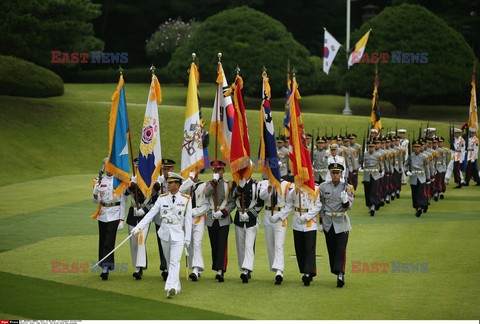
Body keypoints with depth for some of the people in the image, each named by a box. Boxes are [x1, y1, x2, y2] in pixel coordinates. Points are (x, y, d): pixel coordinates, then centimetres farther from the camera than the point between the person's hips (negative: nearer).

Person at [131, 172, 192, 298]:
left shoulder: (186, 200, -2)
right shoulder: (162, 198, 4)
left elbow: (188, 220, 0)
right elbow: (150, 214, -1)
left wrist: (187, 239, -1)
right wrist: (139, 227, -11)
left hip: (178, 234, -4)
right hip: (165, 233, 4)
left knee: (175, 261, -14)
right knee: (168, 261, 11)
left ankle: (171, 288, -24)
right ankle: (177, 286, 24)